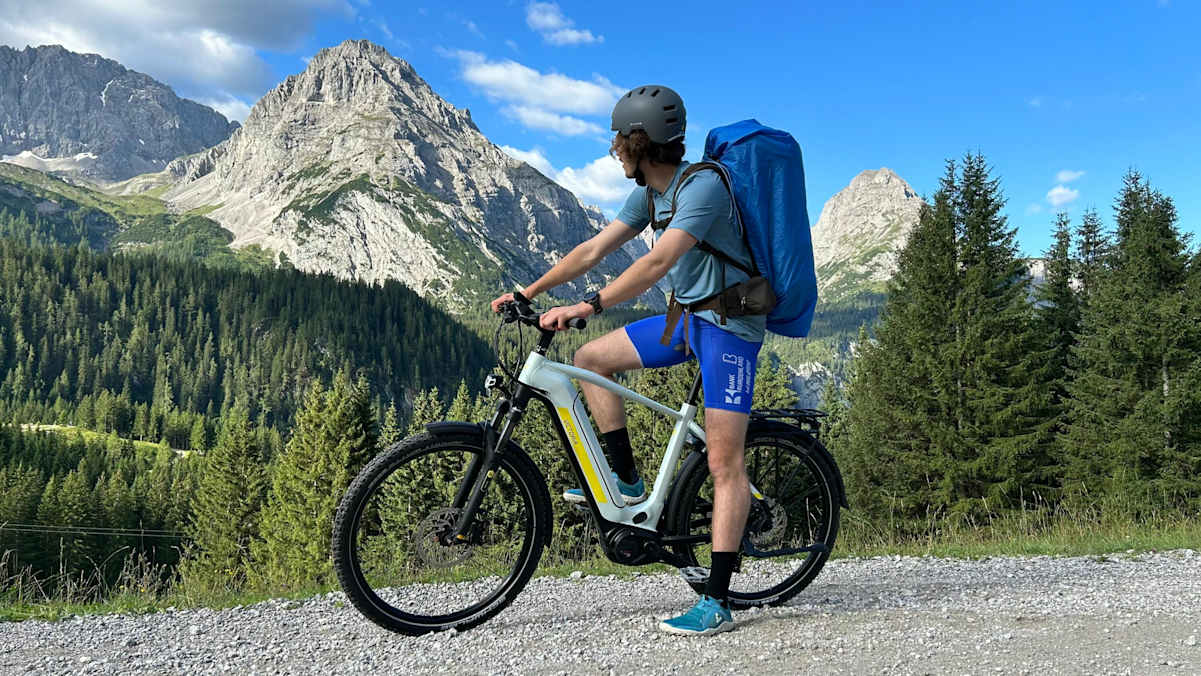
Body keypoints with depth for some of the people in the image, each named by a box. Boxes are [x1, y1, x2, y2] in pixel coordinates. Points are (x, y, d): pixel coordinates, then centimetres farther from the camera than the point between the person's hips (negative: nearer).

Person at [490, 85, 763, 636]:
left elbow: (658, 261, -34)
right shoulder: (649, 193, 7)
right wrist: (528, 292, 7)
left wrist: (586, 307, -39)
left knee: (723, 463, -11)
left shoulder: (703, 186, -22)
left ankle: (717, 602, -7)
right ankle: (628, 482, 11)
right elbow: (594, 250, 9)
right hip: (686, 316, 9)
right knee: (591, 359, 3)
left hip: (729, 325, -9)